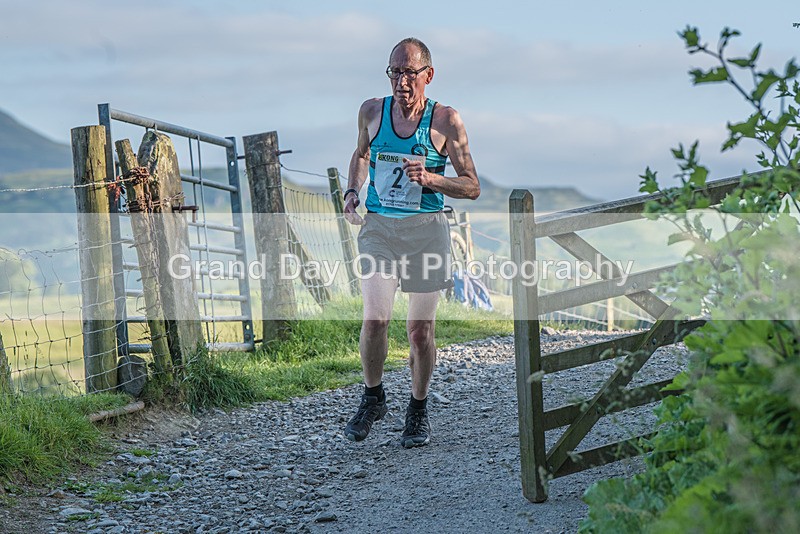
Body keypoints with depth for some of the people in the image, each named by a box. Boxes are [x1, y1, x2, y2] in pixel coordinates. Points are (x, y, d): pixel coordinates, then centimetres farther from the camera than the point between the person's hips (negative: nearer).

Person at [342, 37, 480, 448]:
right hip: (377, 228, 1)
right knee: (375, 320, -12)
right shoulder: (372, 111, 4)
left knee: (420, 328, 4)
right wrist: (352, 191, 6)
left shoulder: (445, 121, -4)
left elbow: (472, 187, -1)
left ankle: (418, 411, 24)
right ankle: (372, 398, 13)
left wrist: (431, 179, -18)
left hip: (425, 229, -1)